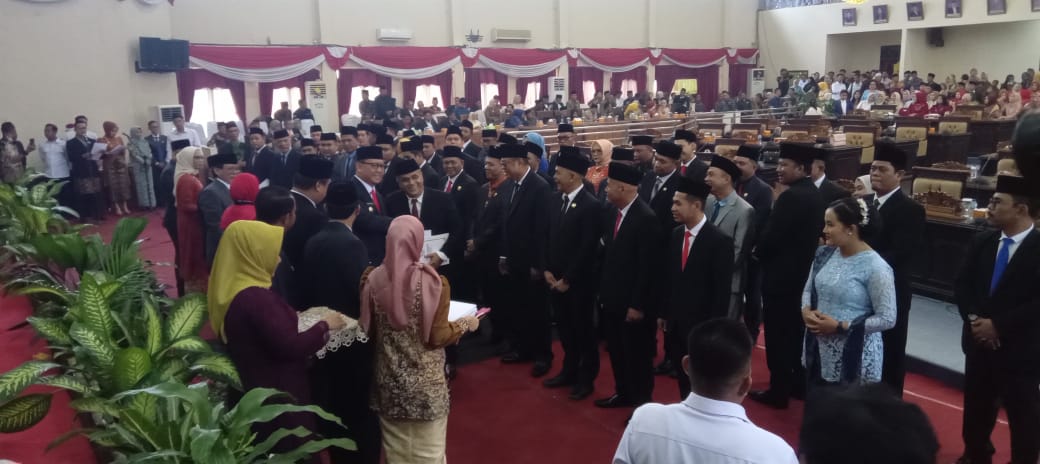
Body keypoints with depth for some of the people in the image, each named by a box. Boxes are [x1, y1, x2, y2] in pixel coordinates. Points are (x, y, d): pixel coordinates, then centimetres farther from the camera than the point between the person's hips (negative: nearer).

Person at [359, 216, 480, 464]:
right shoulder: (432, 282, -19)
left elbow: (368, 331, 3)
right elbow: (437, 337, -13)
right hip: (426, 382, -4)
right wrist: (465, 323, 4)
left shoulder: (372, 279, -8)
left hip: (389, 380, 4)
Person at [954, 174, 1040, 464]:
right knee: (977, 406, 19)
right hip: (979, 341, 6)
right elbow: (962, 286, 5)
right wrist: (973, 318, -11)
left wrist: (999, 326, -20)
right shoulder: (981, 242, 5)